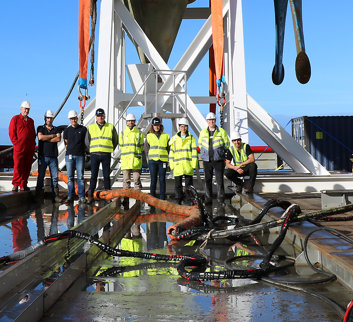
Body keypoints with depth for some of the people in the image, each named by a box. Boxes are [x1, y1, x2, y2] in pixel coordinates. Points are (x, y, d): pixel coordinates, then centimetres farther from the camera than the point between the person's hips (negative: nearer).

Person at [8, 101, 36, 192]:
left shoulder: (31, 121, 18)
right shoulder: (15, 119, 3)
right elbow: (11, 133, -2)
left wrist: (33, 143, 11)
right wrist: (16, 143, -8)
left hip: (30, 148, 5)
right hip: (19, 148, -5)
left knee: (27, 168, 5)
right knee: (18, 166, -7)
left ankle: (23, 185, 12)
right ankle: (15, 184, 4)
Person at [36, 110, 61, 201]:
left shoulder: (56, 129, 14)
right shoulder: (40, 128, 10)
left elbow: (58, 139, -6)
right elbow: (40, 137, -10)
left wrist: (46, 139, -7)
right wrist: (52, 136, -4)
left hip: (53, 156, 1)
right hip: (43, 156, -1)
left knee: (55, 176, 1)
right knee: (40, 176, -2)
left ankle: (56, 195, 4)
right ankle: (38, 195, 3)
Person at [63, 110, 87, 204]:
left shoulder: (83, 129, 5)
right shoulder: (67, 130, 10)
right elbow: (66, 143, 18)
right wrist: (71, 150, 12)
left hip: (80, 156, -1)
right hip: (69, 155, 1)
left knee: (80, 177, -3)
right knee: (70, 177, 2)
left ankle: (81, 196, 1)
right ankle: (70, 196, 6)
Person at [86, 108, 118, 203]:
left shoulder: (111, 127, 5)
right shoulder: (90, 127, 8)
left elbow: (115, 141, 13)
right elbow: (87, 141, 16)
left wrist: (110, 150, 9)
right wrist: (93, 150, 12)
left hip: (106, 155, 0)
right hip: (94, 155, 1)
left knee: (106, 176, 2)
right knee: (93, 176, 0)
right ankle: (90, 195, 3)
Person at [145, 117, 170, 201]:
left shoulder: (166, 136, 9)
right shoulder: (149, 136, 9)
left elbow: (168, 148, 14)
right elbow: (146, 148, 15)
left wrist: (164, 156, 7)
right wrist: (151, 156, 9)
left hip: (163, 160, 0)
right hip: (152, 161, 0)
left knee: (162, 180, -1)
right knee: (153, 180, -1)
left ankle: (162, 198, 5)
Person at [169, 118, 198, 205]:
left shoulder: (191, 138, 7)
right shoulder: (174, 138, 10)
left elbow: (194, 152, 3)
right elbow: (171, 152, 11)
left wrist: (194, 164, -4)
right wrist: (172, 165, 4)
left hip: (188, 166, -1)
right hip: (177, 166, 1)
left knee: (189, 185, 3)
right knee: (178, 185, 3)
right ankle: (178, 201, 12)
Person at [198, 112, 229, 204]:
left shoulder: (221, 131, 1)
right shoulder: (203, 132, 8)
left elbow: (226, 144, 9)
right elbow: (200, 144, 22)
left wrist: (220, 152, 6)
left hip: (218, 159, -2)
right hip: (207, 160, 3)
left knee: (219, 180, -3)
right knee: (207, 180, 6)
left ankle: (221, 199, 3)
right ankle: (208, 199, 13)